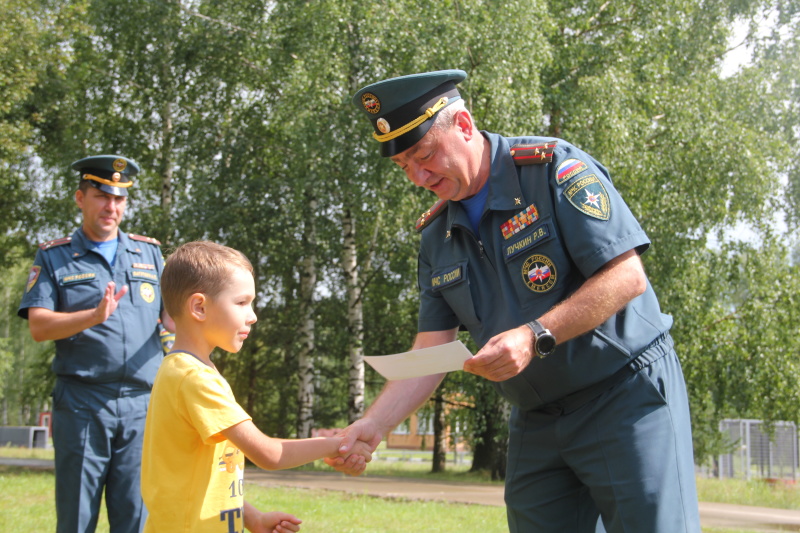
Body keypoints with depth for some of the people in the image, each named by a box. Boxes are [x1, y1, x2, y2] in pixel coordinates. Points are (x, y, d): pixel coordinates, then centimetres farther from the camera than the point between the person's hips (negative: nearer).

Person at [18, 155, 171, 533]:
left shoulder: (149, 253, 16)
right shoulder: (53, 257, 8)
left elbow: (171, 317, 14)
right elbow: (38, 327, -4)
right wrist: (95, 316, -20)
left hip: (142, 402, 2)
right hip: (81, 404, -2)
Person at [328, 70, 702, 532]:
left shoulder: (555, 170, -11)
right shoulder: (438, 238, 8)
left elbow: (627, 276, -18)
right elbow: (429, 355, 6)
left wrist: (535, 337, -27)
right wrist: (373, 425, -9)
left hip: (626, 395, -6)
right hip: (537, 422, 6)